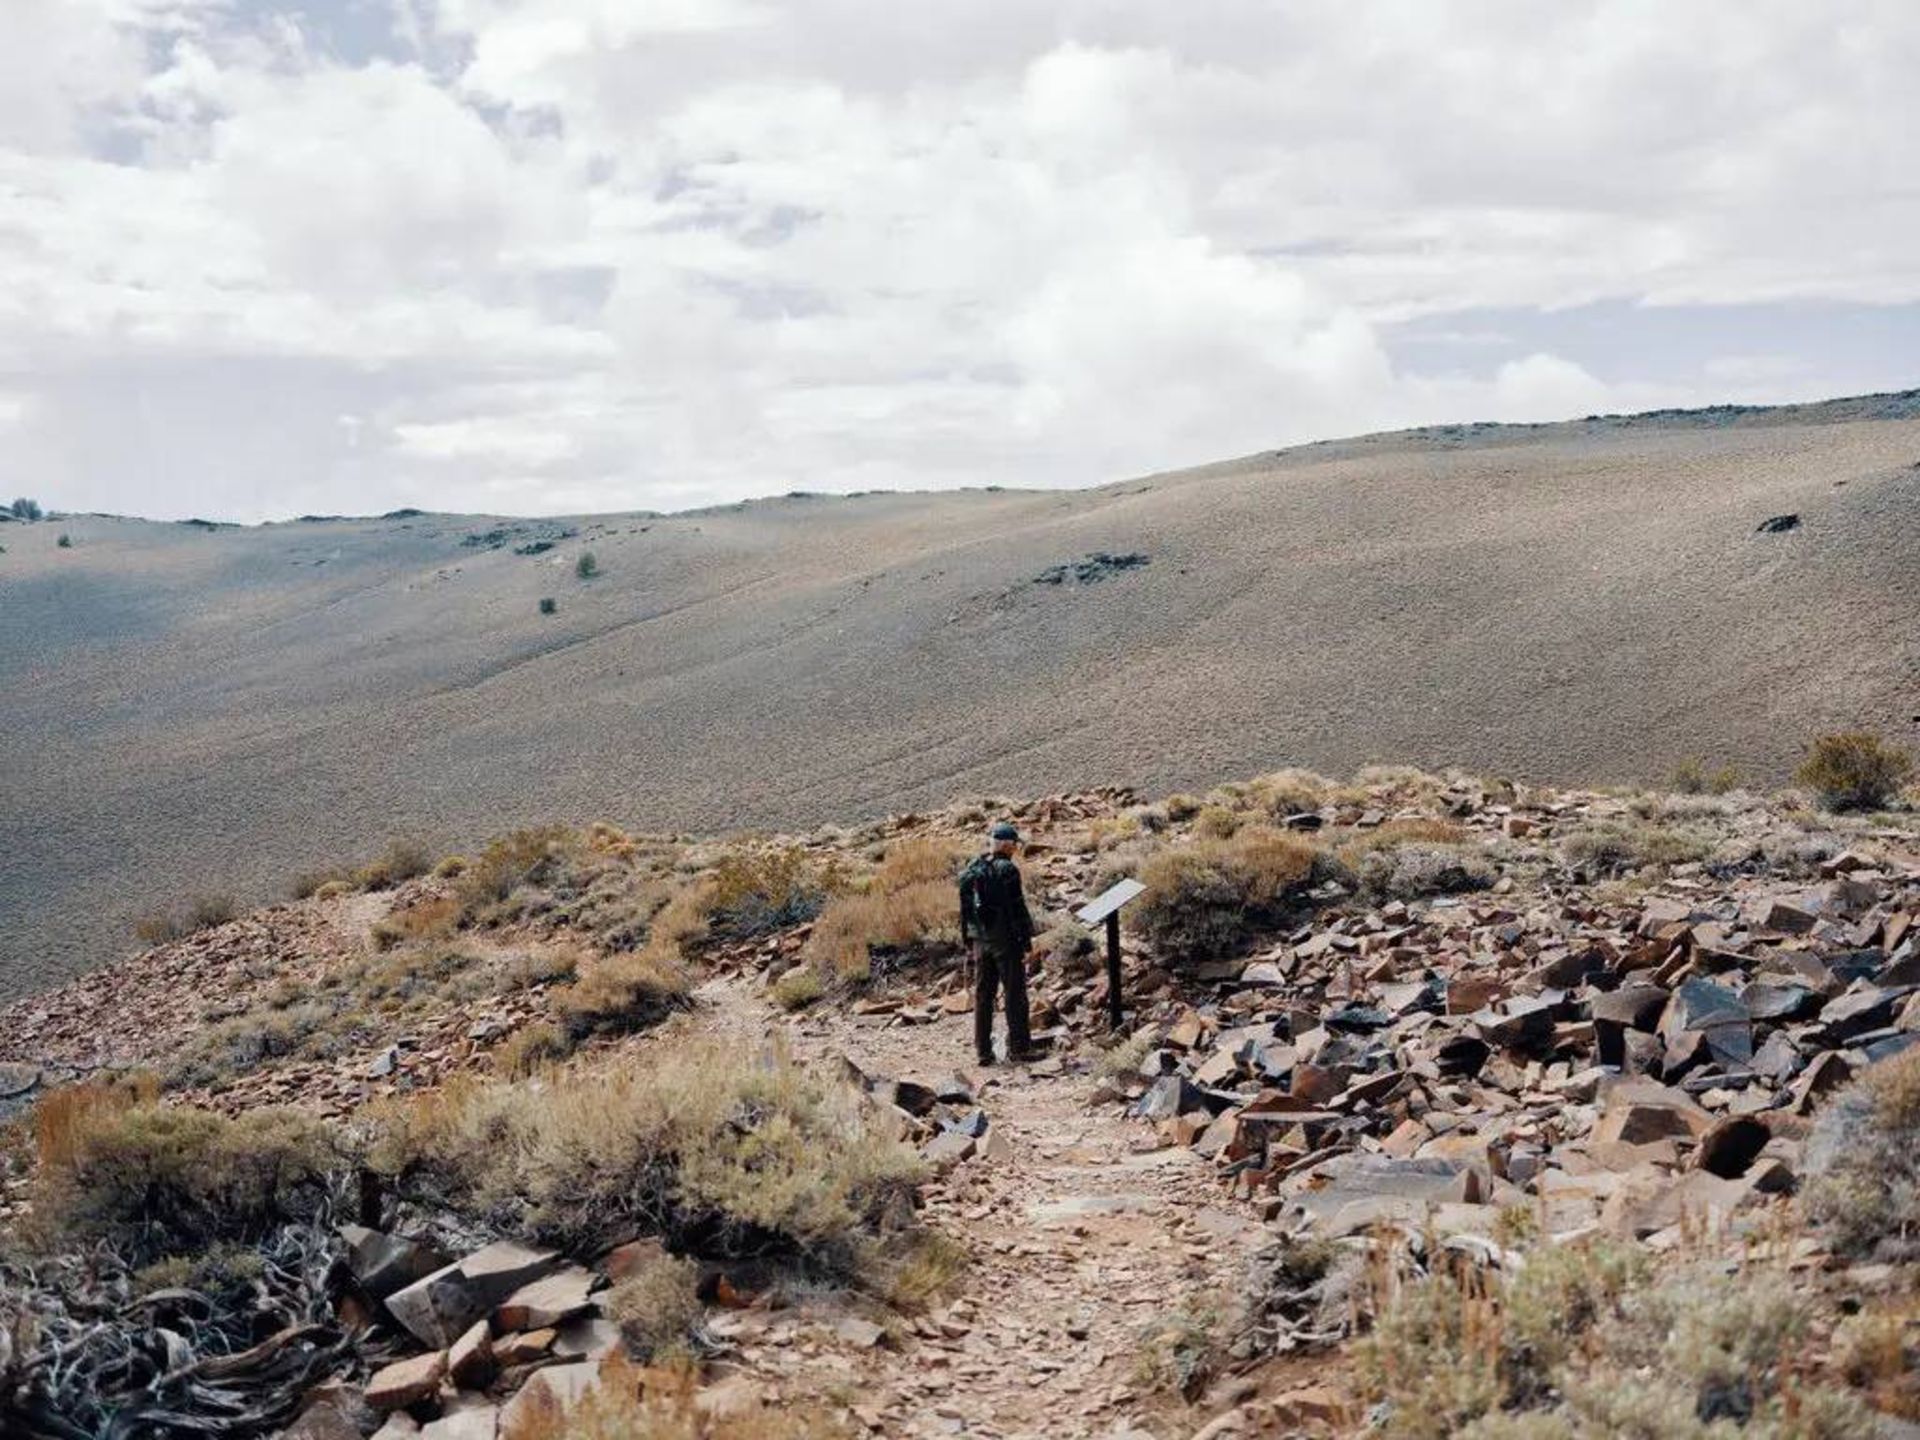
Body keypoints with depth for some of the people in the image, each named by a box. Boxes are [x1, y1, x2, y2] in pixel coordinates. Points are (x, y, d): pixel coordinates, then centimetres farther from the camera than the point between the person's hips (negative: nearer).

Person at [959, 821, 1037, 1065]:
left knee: (983, 995, 9)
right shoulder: (1007, 870, -14)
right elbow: (1017, 908, -15)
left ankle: (983, 1051, 10)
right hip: (1006, 940, -6)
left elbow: (965, 909, 11)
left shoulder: (971, 871, 7)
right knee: (1015, 994, 3)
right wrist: (1025, 942, -10)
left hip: (980, 941, 6)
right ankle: (1018, 1047, 5)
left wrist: (967, 942, 18)